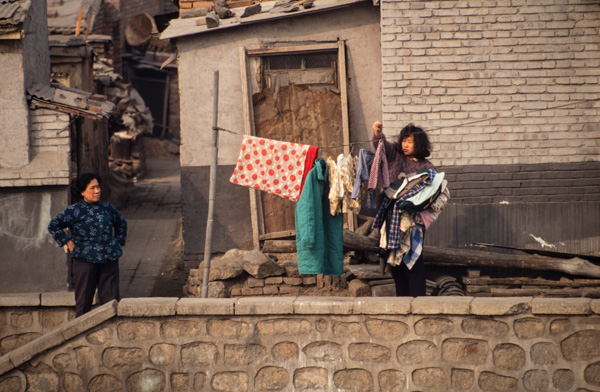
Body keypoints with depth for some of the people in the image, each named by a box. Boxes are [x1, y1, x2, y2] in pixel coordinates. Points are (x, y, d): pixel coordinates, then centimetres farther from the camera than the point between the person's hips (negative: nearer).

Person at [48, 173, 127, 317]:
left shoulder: (107, 208, 10)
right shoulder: (74, 211, -2)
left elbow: (121, 223, 28)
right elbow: (53, 226, 1)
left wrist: (118, 242, 17)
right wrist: (68, 242, -3)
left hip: (109, 260, 3)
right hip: (85, 261, -3)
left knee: (111, 298, 0)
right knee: (83, 300, 3)